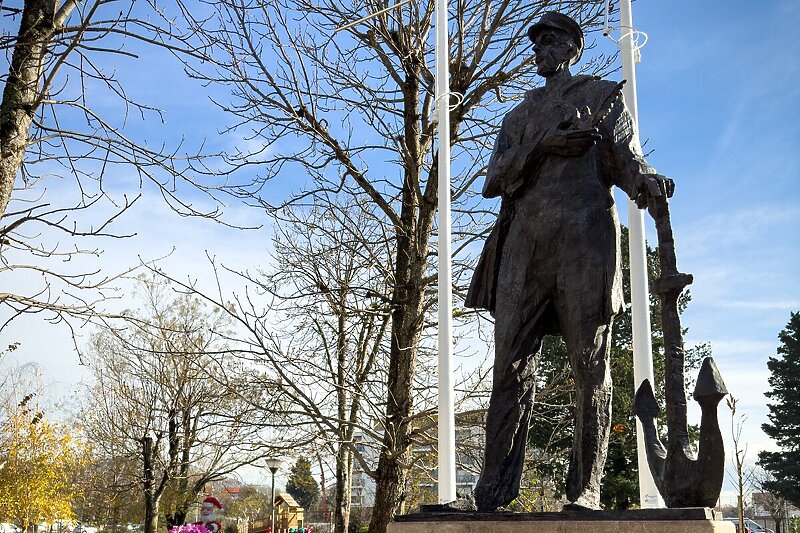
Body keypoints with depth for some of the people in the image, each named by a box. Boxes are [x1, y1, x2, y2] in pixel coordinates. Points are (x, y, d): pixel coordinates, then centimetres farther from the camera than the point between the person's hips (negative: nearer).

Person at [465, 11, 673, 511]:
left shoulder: (603, 96, 18)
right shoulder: (519, 116, 28)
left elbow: (626, 158, 4)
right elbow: (493, 182, 14)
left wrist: (647, 181, -20)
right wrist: (543, 146, -3)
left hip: (584, 236, -3)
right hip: (524, 242, 4)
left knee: (590, 366, -6)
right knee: (511, 366, -3)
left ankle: (585, 492, -4)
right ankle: (494, 493, -2)